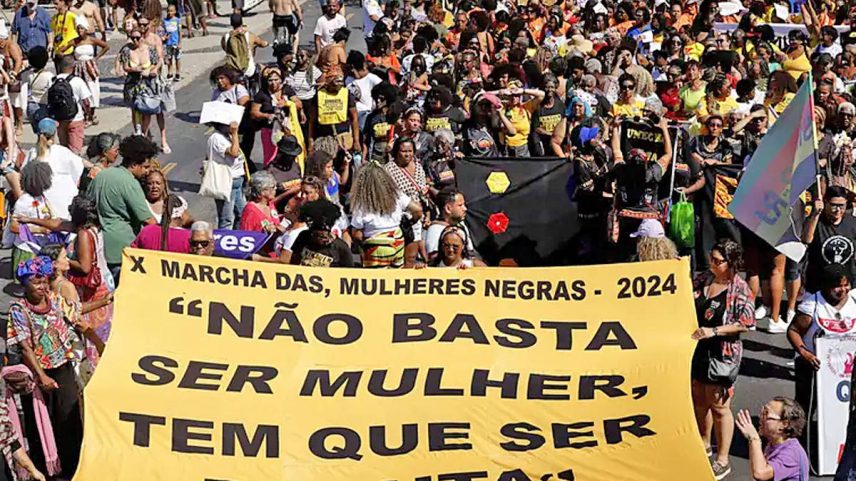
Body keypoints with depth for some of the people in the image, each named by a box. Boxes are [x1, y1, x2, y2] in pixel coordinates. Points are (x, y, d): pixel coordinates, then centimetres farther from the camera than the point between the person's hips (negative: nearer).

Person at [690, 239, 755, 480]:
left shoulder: (739, 289, -14)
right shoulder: (703, 279, 3)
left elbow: (746, 323, -17)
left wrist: (714, 331, -22)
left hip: (722, 354, -6)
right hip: (697, 350, 6)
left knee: (719, 406, 1)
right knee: (699, 400, 19)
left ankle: (722, 461, 12)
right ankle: (704, 445, 40)